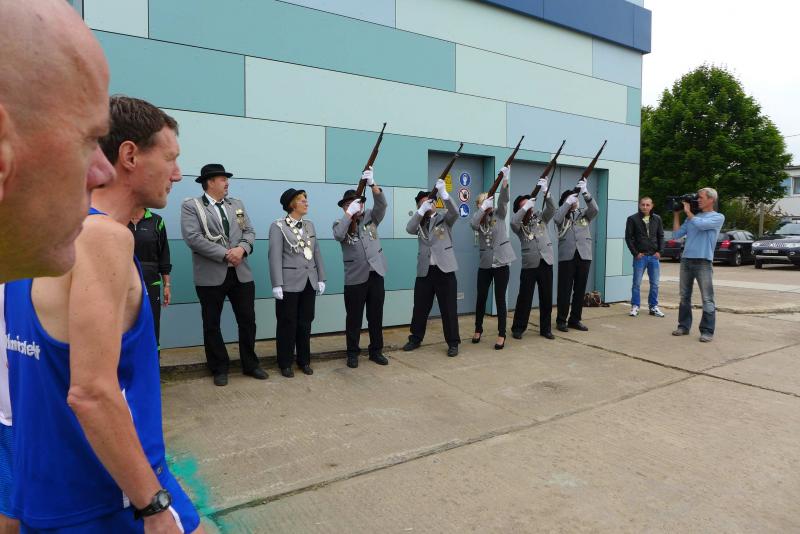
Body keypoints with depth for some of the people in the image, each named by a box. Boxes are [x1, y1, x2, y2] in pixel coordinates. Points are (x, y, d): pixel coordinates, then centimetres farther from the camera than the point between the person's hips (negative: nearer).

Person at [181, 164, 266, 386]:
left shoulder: (237, 204, 14)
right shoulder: (191, 206, -4)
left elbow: (249, 232, 9)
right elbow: (193, 237, -16)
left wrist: (242, 249, -13)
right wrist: (224, 254, -18)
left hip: (241, 273, 4)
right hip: (211, 276, -4)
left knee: (247, 321, 10)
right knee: (212, 324, 7)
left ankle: (250, 364, 25)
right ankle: (219, 368, 23)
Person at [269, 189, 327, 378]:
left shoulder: (309, 225, 12)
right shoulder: (278, 226, -5)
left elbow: (317, 253, 12)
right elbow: (275, 257, -11)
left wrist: (321, 278, 7)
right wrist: (277, 285, -16)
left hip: (309, 282, 5)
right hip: (289, 283, -5)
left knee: (305, 323, 12)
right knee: (288, 324, 5)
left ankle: (304, 360, 25)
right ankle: (285, 363, 18)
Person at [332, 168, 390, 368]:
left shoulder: (371, 217, 8)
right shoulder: (340, 223, 4)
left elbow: (382, 204, -10)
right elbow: (338, 235, -19)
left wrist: (372, 184, -24)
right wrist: (350, 213, -19)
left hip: (376, 274, 2)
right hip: (355, 277, -2)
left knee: (376, 316, 9)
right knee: (354, 318, 5)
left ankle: (376, 351, 22)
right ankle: (352, 353, 18)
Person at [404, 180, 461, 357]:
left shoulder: (445, 219, 6)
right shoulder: (419, 222, 13)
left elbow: (455, 212, -15)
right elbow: (409, 229, -7)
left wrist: (443, 193, -27)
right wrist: (421, 211, -17)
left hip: (444, 269, -3)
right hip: (424, 271, 3)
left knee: (449, 308, 1)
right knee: (420, 307, 10)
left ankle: (453, 343, 11)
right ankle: (415, 339, 26)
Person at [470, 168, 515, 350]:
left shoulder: (499, 214, 2)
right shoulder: (479, 220, 5)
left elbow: (503, 199, -17)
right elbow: (472, 224, -19)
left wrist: (505, 179, -31)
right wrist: (483, 208, -26)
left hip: (501, 263, -2)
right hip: (484, 264, 2)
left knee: (500, 299, 1)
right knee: (481, 298, 10)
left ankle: (501, 335, 11)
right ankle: (478, 329, 29)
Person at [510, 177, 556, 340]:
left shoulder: (540, 216, 12)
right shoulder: (519, 224, 4)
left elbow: (552, 209, -5)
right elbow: (513, 222, -19)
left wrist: (545, 192, -18)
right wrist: (525, 207, -18)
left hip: (546, 262, 3)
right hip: (529, 265, -3)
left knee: (547, 298, 8)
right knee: (525, 298, -1)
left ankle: (545, 328, 20)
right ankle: (518, 328, 11)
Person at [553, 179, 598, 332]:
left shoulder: (584, 213, 13)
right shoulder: (562, 215, 9)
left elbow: (595, 209, -7)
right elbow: (557, 218, -14)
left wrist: (585, 192, -18)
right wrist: (568, 202, -15)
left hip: (584, 255, 3)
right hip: (567, 256, -3)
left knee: (580, 289, 7)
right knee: (565, 290, -1)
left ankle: (575, 319, 17)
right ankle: (561, 320, 7)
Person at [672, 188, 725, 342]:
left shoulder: (718, 217, 3)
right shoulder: (692, 218, 18)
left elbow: (700, 224, -16)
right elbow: (676, 234, 11)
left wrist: (687, 211, -2)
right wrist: (677, 214, 11)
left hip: (703, 261, -6)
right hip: (686, 260, 6)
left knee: (707, 299, -5)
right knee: (684, 296, 10)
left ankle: (707, 331, -2)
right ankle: (684, 326, 18)